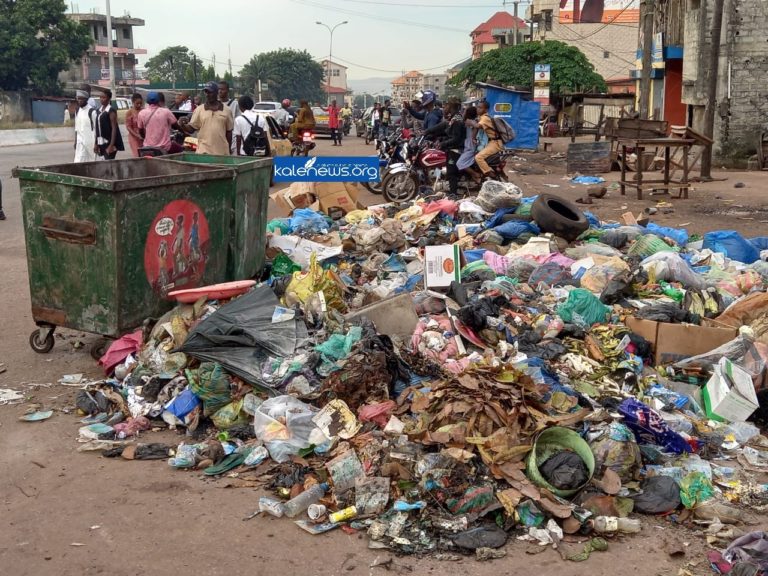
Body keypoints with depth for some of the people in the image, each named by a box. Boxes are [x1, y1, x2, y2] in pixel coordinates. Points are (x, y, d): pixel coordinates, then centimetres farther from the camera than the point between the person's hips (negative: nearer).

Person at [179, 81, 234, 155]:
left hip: (222, 152, 0)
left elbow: (229, 131, 9)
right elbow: (191, 129, 4)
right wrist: (183, 125, -17)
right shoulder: (199, 110, 5)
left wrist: (229, 149, 9)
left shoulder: (227, 110, 5)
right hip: (203, 152, 0)